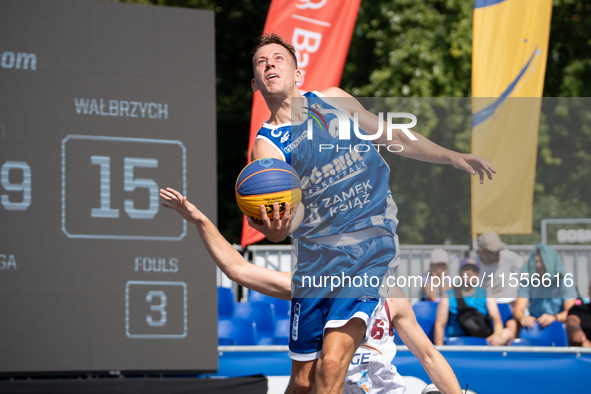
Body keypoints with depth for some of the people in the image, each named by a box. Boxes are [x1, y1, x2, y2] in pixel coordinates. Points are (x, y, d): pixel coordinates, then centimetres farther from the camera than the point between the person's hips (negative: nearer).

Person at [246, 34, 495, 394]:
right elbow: (288, 220, -10)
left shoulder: (332, 100, 9)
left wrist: (453, 157, 23)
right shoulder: (267, 146, 2)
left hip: (371, 244, 0)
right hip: (318, 255, 1)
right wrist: (274, 228, -33)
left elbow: (393, 137, 25)